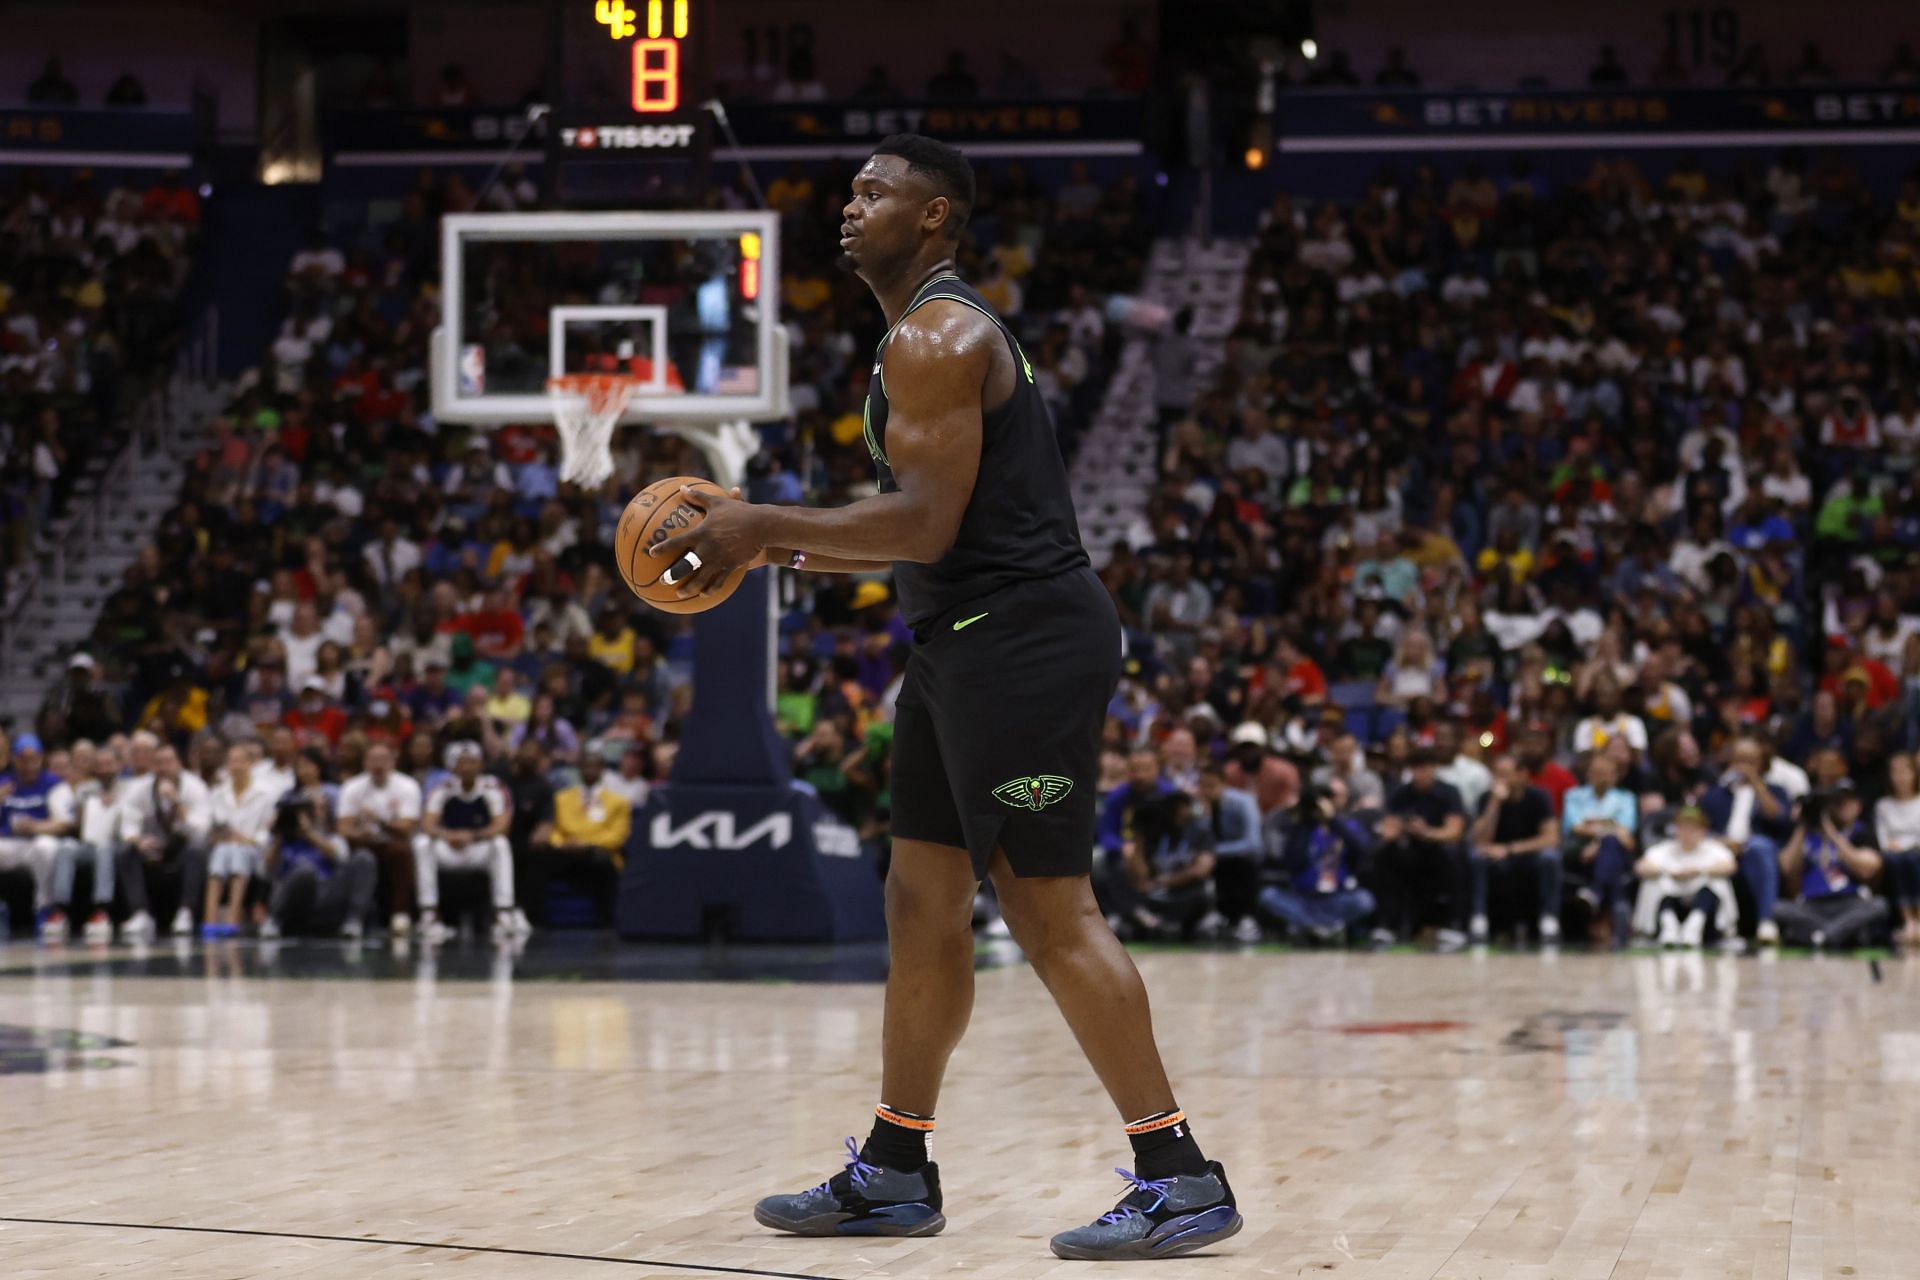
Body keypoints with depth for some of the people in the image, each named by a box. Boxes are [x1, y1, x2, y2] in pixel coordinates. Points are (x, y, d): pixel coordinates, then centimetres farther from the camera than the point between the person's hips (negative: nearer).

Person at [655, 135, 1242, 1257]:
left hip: (1020, 642, -11)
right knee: (923, 901, 14)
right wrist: (782, 548, 22)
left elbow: (925, 523, -22)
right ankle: (895, 1170, 24)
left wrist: (765, 523, -15)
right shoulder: (940, 334, 20)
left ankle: (1178, 1177, -7)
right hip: (969, 642, 11)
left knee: (1049, 910, -10)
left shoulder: (932, 337, -13)